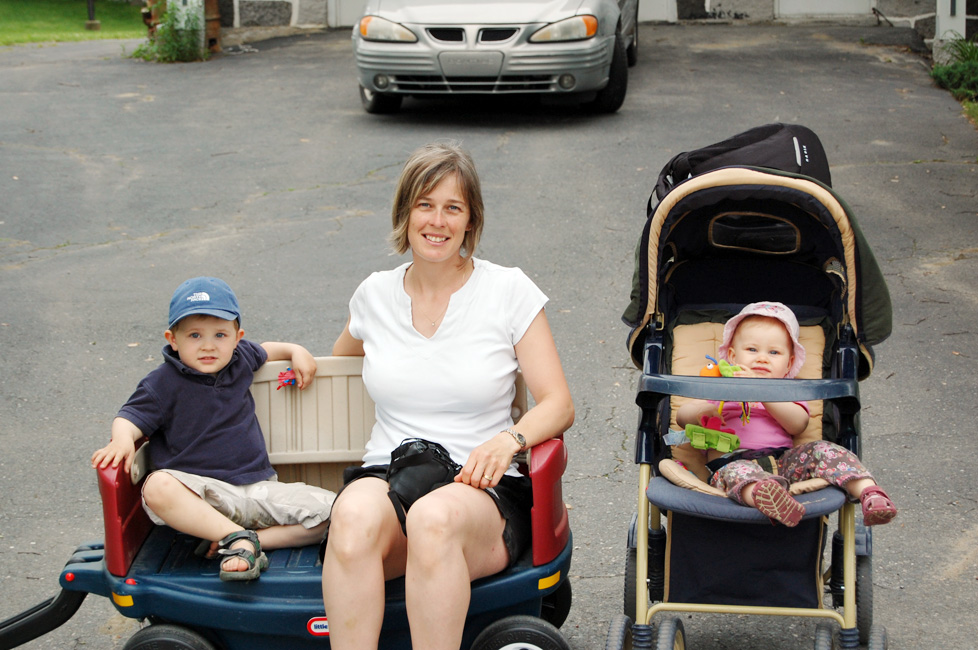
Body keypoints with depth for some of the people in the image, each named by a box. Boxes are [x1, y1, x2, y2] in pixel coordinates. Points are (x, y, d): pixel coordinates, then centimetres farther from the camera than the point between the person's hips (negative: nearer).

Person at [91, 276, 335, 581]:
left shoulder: (239, 360, 10)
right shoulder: (164, 383, -4)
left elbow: (264, 351, 33)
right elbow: (131, 416, -8)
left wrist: (296, 351, 18)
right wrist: (122, 439, -29)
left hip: (257, 487, 4)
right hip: (199, 492, -4)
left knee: (331, 510, -16)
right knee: (158, 488, -40)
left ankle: (252, 540, -21)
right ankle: (237, 537, -35)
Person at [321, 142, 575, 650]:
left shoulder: (509, 291, 5)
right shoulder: (375, 295, 14)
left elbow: (558, 404, 0)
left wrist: (508, 440, -18)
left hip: (480, 489, -2)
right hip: (384, 477, 2)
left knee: (434, 518, -39)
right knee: (354, 515, -36)